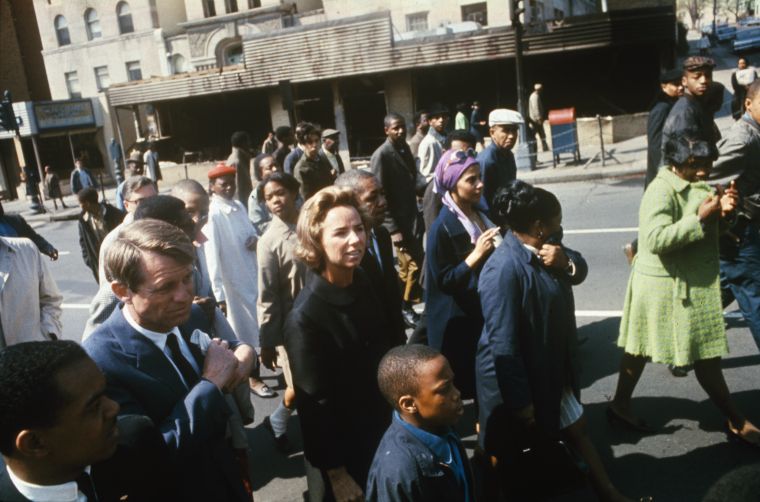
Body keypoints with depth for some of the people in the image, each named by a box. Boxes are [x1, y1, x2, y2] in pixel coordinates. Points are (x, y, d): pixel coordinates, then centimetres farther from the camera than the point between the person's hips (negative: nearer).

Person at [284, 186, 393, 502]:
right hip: (338, 451, -6)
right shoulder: (305, 317, -27)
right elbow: (315, 407, -20)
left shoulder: (363, 284, -7)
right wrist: (336, 473, -13)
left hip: (379, 435, 6)